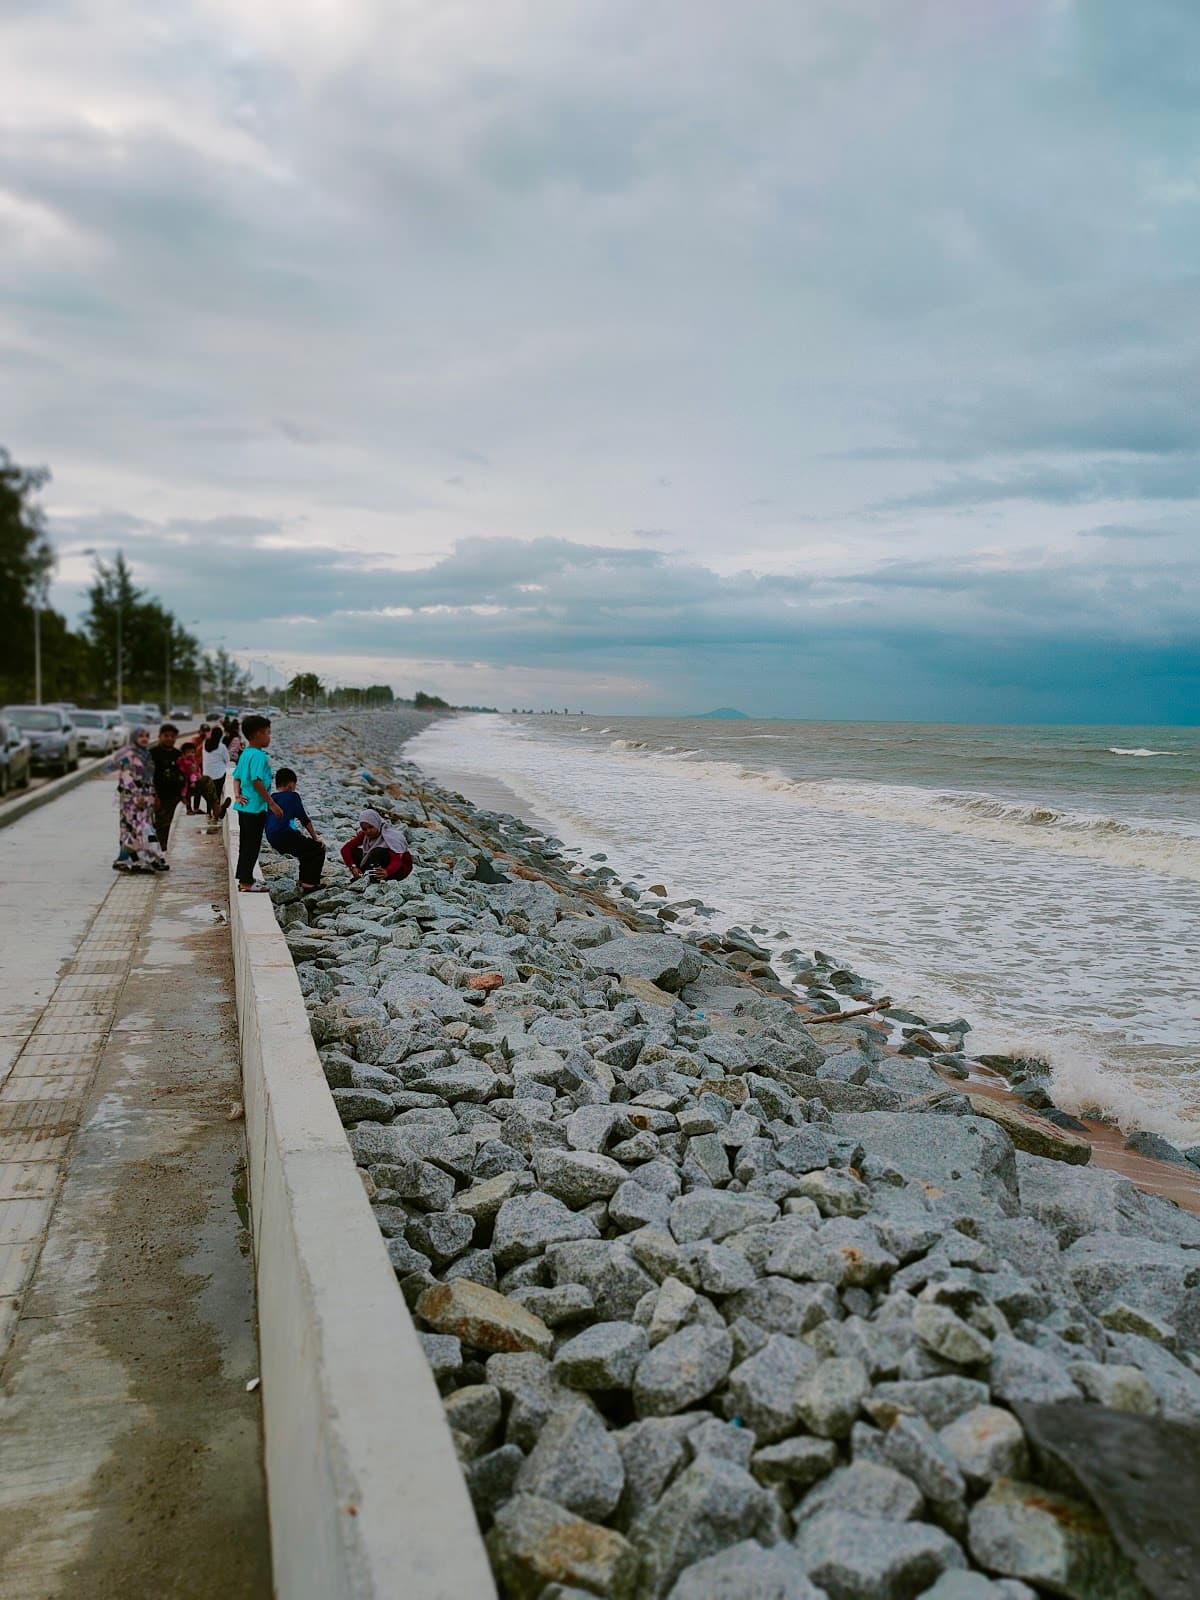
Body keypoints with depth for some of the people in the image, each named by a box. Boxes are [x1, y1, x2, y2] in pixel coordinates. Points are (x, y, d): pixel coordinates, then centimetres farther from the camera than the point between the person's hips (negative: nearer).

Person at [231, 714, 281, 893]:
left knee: (245, 844, 16)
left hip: (244, 806, 9)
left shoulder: (244, 754, 11)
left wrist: (237, 795, 1)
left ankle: (244, 879, 24)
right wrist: (272, 803, -19)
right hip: (256, 807, -9)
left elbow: (237, 777, 12)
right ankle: (246, 883, 2)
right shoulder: (259, 756, -18)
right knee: (253, 845, -2)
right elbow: (257, 781, -23)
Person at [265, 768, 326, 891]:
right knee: (318, 850, 9)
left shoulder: (270, 799, 14)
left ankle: (303, 880, 29)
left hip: (273, 842, 8)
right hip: (288, 839, -8)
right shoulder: (292, 796, -5)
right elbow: (305, 820, -5)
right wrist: (315, 837, 8)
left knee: (307, 849, 30)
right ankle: (309, 884, -1)